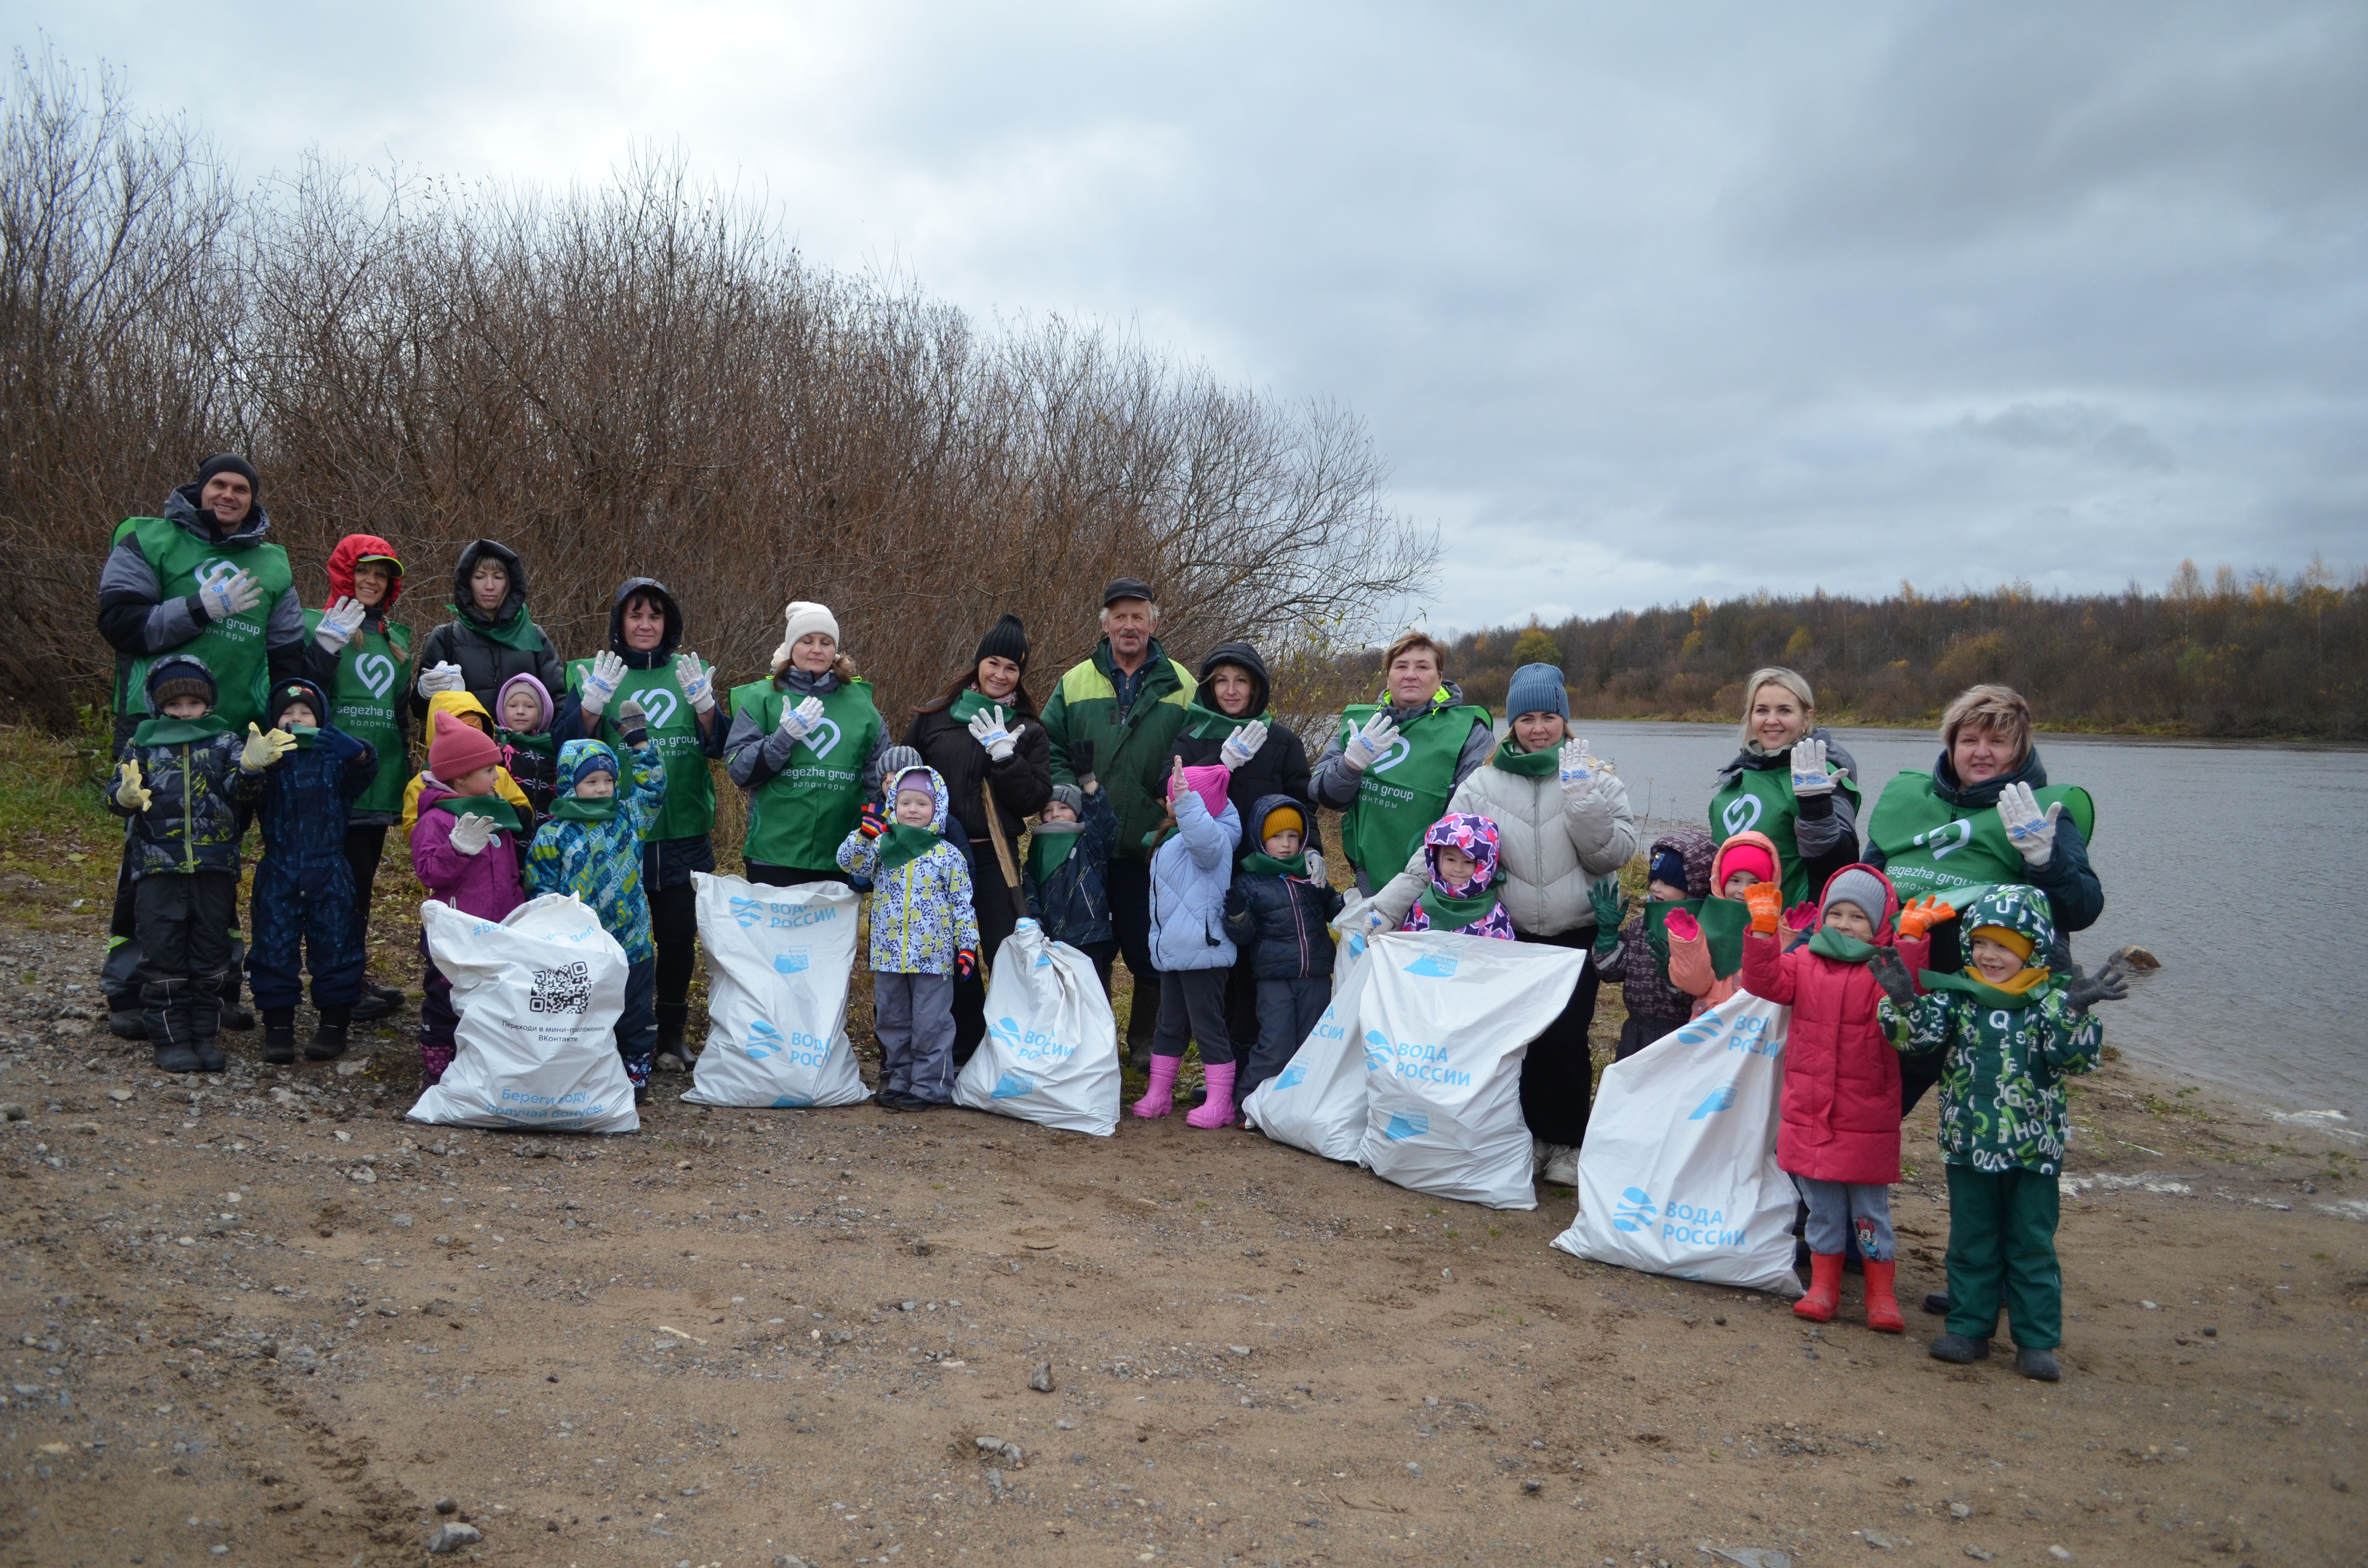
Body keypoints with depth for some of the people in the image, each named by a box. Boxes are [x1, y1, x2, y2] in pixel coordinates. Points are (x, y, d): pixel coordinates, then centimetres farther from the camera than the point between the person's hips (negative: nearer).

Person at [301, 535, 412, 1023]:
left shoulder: (397, 638, 19)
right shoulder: (316, 625, 0)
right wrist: (326, 645, -22)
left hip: (380, 778, 6)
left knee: (363, 882, 11)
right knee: (348, 880, -8)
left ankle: (354, 977, 18)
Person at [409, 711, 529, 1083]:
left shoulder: (496, 814, 11)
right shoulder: (437, 820, -13)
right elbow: (429, 871, -21)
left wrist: (518, 911, 22)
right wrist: (460, 847, -31)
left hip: (497, 933, 8)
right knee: (446, 1000, 3)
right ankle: (436, 1070, 15)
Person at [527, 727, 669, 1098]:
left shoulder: (629, 817, 5)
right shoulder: (554, 834, -5)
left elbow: (653, 785, 14)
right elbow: (540, 888, -3)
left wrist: (639, 740, 9)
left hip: (633, 943, 3)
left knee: (636, 1013, 11)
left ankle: (637, 1069, 25)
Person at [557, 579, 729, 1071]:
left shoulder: (691, 671, 10)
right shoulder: (594, 673, 3)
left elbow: (720, 746, 2)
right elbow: (567, 746, -6)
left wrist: (705, 703, -16)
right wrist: (592, 703, -22)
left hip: (684, 832, 2)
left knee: (680, 936, 7)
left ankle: (672, 1031, 23)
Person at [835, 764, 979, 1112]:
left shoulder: (948, 855, -2)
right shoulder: (881, 847, 5)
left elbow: (962, 904, 0)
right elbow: (847, 862, -7)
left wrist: (967, 945, -3)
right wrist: (863, 834, -23)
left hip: (933, 956, -3)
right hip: (889, 954, 4)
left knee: (931, 1025, 1)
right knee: (892, 1023, 13)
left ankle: (931, 1088, 10)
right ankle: (900, 1082, 26)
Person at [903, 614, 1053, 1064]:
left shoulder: (1028, 731, 7)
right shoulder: (933, 717, 7)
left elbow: (1036, 798, -3)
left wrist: (1003, 752, -13)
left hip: (994, 859, -1)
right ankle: (965, 1049, 20)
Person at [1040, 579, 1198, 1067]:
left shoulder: (1180, 686, 5)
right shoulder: (1075, 683, 8)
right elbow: (1050, 749, 8)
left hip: (1153, 846, -1)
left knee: (1151, 951, 4)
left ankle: (1145, 1043, 21)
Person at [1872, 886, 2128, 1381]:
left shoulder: (2055, 998, -6)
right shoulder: (1957, 994, -2)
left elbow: (2075, 1060, -16)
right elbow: (1923, 1038, -12)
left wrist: (2075, 1013, -32)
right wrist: (1906, 1002, -30)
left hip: (2034, 1148, -2)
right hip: (1967, 1143, 2)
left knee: (2032, 1246, 9)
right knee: (1971, 1243, 13)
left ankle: (2037, 1341, 18)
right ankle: (1969, 1328, 23)